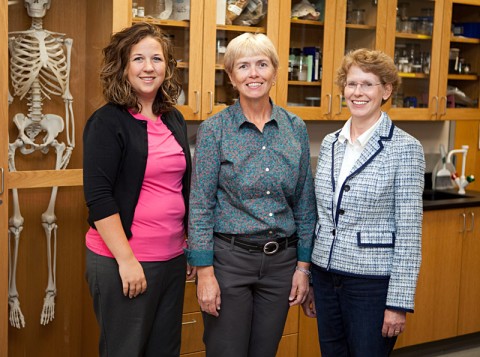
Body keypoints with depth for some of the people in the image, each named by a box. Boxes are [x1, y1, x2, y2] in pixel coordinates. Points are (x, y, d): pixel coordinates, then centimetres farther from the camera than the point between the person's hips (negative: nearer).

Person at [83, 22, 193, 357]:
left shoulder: (175, 120, 9)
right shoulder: (108, 122, -10)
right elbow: (98, 197, -16)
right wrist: (126, 260, -18)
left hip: (173, 259, 6)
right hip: (123, 262, -6)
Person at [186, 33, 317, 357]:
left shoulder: (296, 128, 3)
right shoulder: (214, 130, -7)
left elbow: (305, 205, 7)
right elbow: (201, 207, -8)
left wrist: (303, 265, 4)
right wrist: (205, 273, -12)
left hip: (280, 261, 3)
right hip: (228, 258, -3)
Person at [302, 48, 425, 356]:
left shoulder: (405, 148, -10)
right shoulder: (330, 143, 6)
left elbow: (409, 231, -11)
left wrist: (399, 302, -13)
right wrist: (311, 283, 14)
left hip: (373, 283, -5)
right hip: (326, 275, 5)